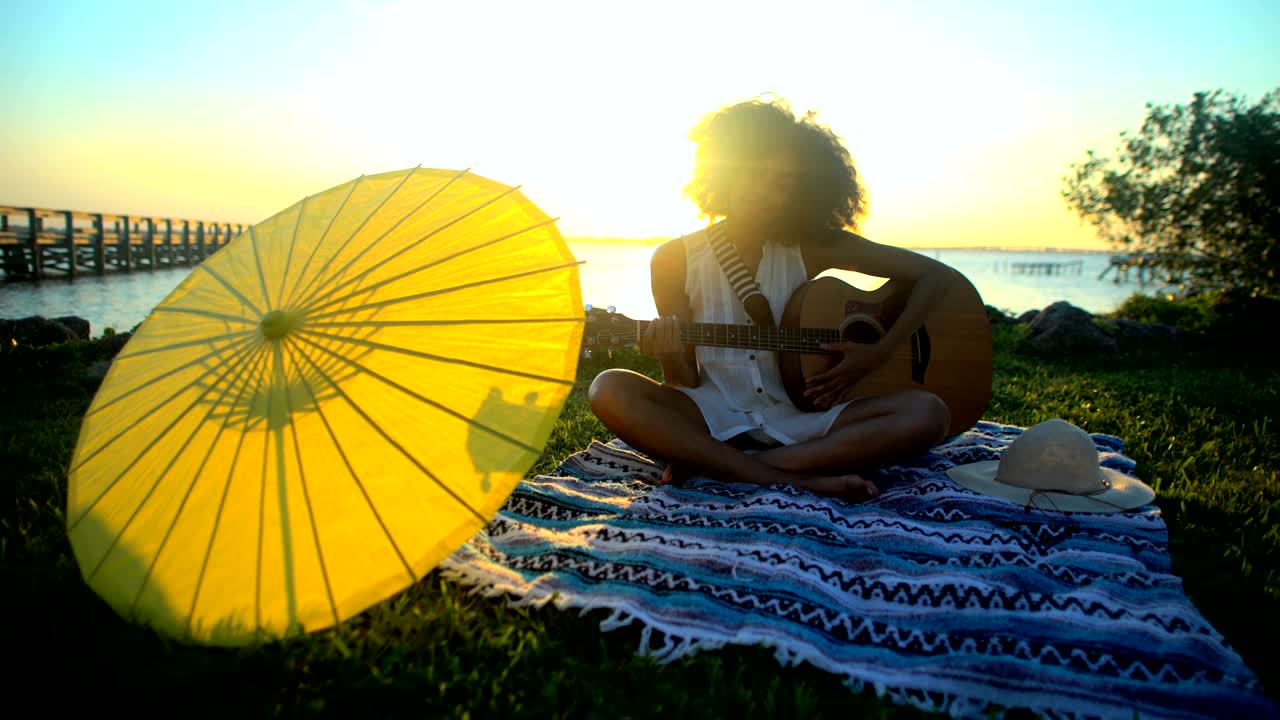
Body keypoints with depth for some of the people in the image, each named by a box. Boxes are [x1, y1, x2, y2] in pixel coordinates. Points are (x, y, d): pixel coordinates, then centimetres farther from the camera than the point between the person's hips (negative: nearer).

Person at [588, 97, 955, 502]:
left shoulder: (811, 248, -3)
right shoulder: (675, 259, -3)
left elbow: (933, 274, 3)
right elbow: (685, 381, -1)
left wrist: (878, 353, -8)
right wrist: (671, 359, -25)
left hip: (798, 419, 1)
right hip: (714, 416, -1)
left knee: (928, 414, -23)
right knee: (610, 389, -28)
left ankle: (706, 465, -23)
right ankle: (800, 480, -25)